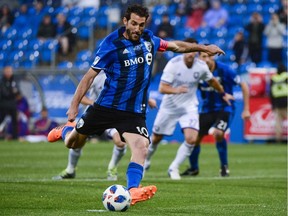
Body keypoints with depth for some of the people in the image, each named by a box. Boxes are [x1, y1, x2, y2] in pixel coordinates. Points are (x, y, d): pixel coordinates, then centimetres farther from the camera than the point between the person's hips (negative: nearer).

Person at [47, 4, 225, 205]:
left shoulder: (149, 39, 2)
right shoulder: (112, 44, -13)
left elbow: (176, 46, 20)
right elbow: (90, 75, -10)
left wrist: (204, 48, 20)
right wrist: (74, 105, -13)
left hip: (134, 112, 3)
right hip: (106, 106, -3)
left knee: (141, 147, -22)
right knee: (72, 143, 13)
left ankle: (132, 191, -29)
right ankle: (66, 130, 49)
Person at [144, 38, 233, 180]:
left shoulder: (201, 67, -11)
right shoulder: (173, 64, -20)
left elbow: (212, 81, 11)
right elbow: (162, 88, -24)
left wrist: (223, 94, 24)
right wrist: (176, 90, -44)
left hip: (189, 108, 1)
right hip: (169, 107, -1)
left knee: (191, 139, -19)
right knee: (156, 138, 11)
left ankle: (173, 168, -2)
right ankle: (146, 160, 43)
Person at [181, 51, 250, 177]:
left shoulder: (223, 70, -16)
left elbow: (243, 85, -9)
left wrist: (246, 109, -10)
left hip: (224, 108, -4)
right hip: (207, 109, 4)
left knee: (218, 133, -28)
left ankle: (224, 166, -6)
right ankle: (193, 168, 25)